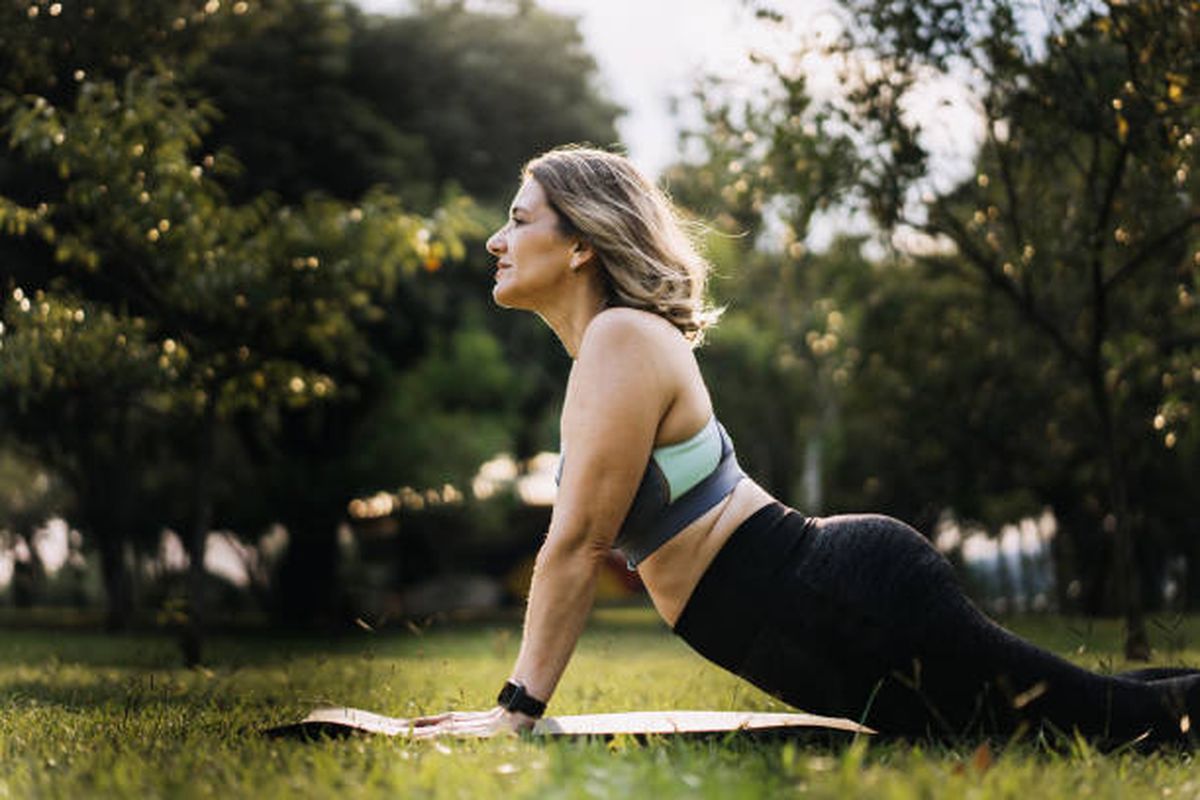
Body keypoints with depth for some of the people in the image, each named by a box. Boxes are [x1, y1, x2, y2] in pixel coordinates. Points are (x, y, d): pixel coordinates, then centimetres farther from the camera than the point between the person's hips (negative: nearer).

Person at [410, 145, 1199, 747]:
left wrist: (518, 708, -13)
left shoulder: (623, 339, -14)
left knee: (1111, 720, -3)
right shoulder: (607, 348, 17)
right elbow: (582, 542, 21)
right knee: (1094, 713, 19)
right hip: (838, 604, 10)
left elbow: (580, 542, -17)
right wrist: (520, 695, 20)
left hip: (853, 601, -9)